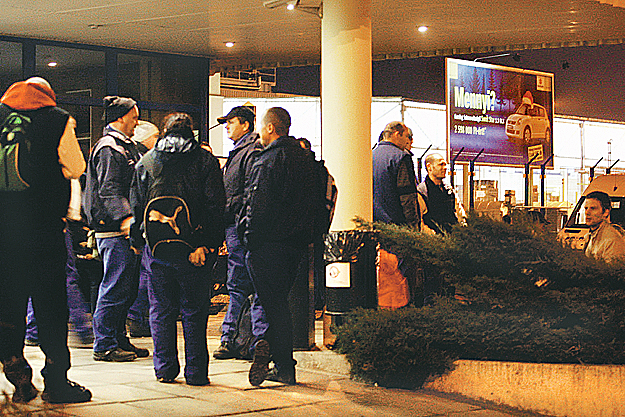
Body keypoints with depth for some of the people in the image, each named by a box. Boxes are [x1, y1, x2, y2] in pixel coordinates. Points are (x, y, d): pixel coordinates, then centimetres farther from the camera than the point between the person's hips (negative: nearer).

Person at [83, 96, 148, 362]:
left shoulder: (125, 147, 21)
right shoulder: (108, 148, -12)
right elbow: (109, 190, -22)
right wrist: (125, 217, -34)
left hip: (125, 230, 10)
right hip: (113, 230, -10)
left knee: (128, 287, 13)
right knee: (116, 287, -8)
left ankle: (118, 338, 21)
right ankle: (104, 345, -3)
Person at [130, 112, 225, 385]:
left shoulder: (146, 161, 7)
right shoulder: (205, 160, 2)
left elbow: (136, 204, 9)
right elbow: (215, 205, -3)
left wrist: (136, 240, 16)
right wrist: (210, 243, -4)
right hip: (193, 246, -1)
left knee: (161, 310, 9)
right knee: (194, 310, 4)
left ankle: (164, 368, 10)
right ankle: (195, 371, 3)